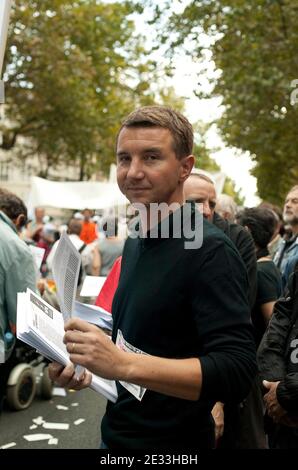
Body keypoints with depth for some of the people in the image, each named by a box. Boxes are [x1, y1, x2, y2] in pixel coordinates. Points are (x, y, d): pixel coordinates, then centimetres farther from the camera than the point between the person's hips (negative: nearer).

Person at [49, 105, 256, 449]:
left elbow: (237, 372, -27)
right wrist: (90, 367, -3)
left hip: (175, 443, -7)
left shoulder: (211, 251, -22)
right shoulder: (134, 242, 4)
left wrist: (123, 365, -34)